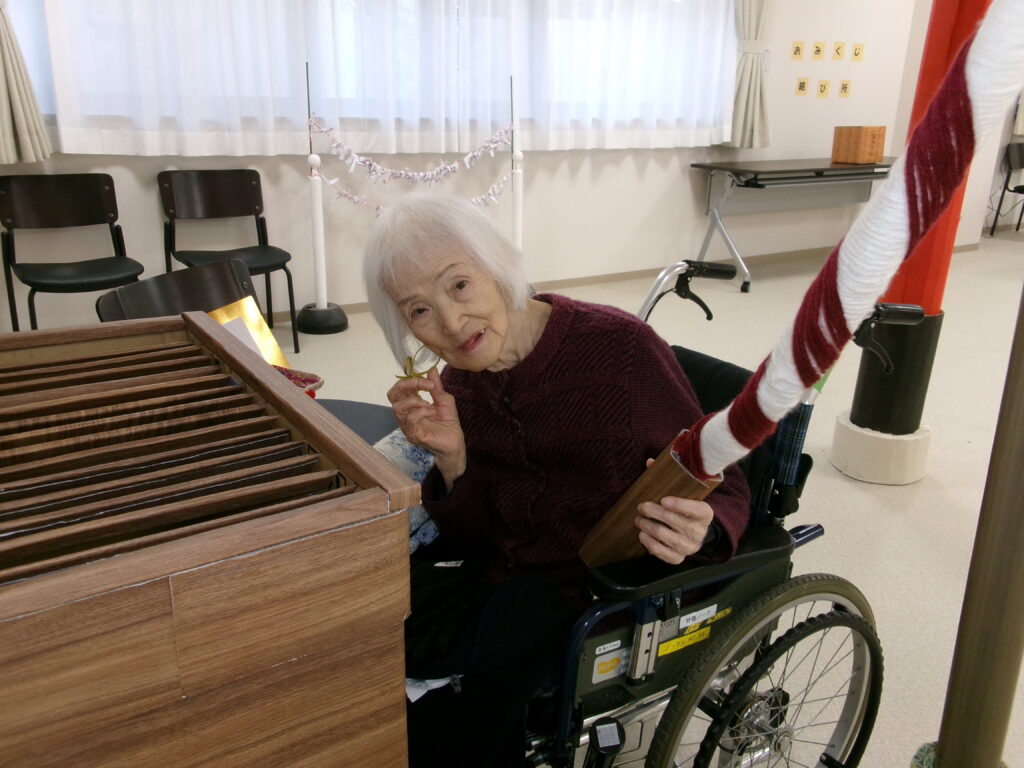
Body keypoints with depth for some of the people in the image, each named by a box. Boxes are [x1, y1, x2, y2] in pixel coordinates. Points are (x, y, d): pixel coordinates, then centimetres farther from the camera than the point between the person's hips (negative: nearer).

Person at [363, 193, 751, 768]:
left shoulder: (618, 344, -17)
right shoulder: (457, 386, 0)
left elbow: (724, 486, -10)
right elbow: (473, 534, 1)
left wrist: (701, 531, -33)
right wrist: (452, 458, -17)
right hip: (497, 570, 5)